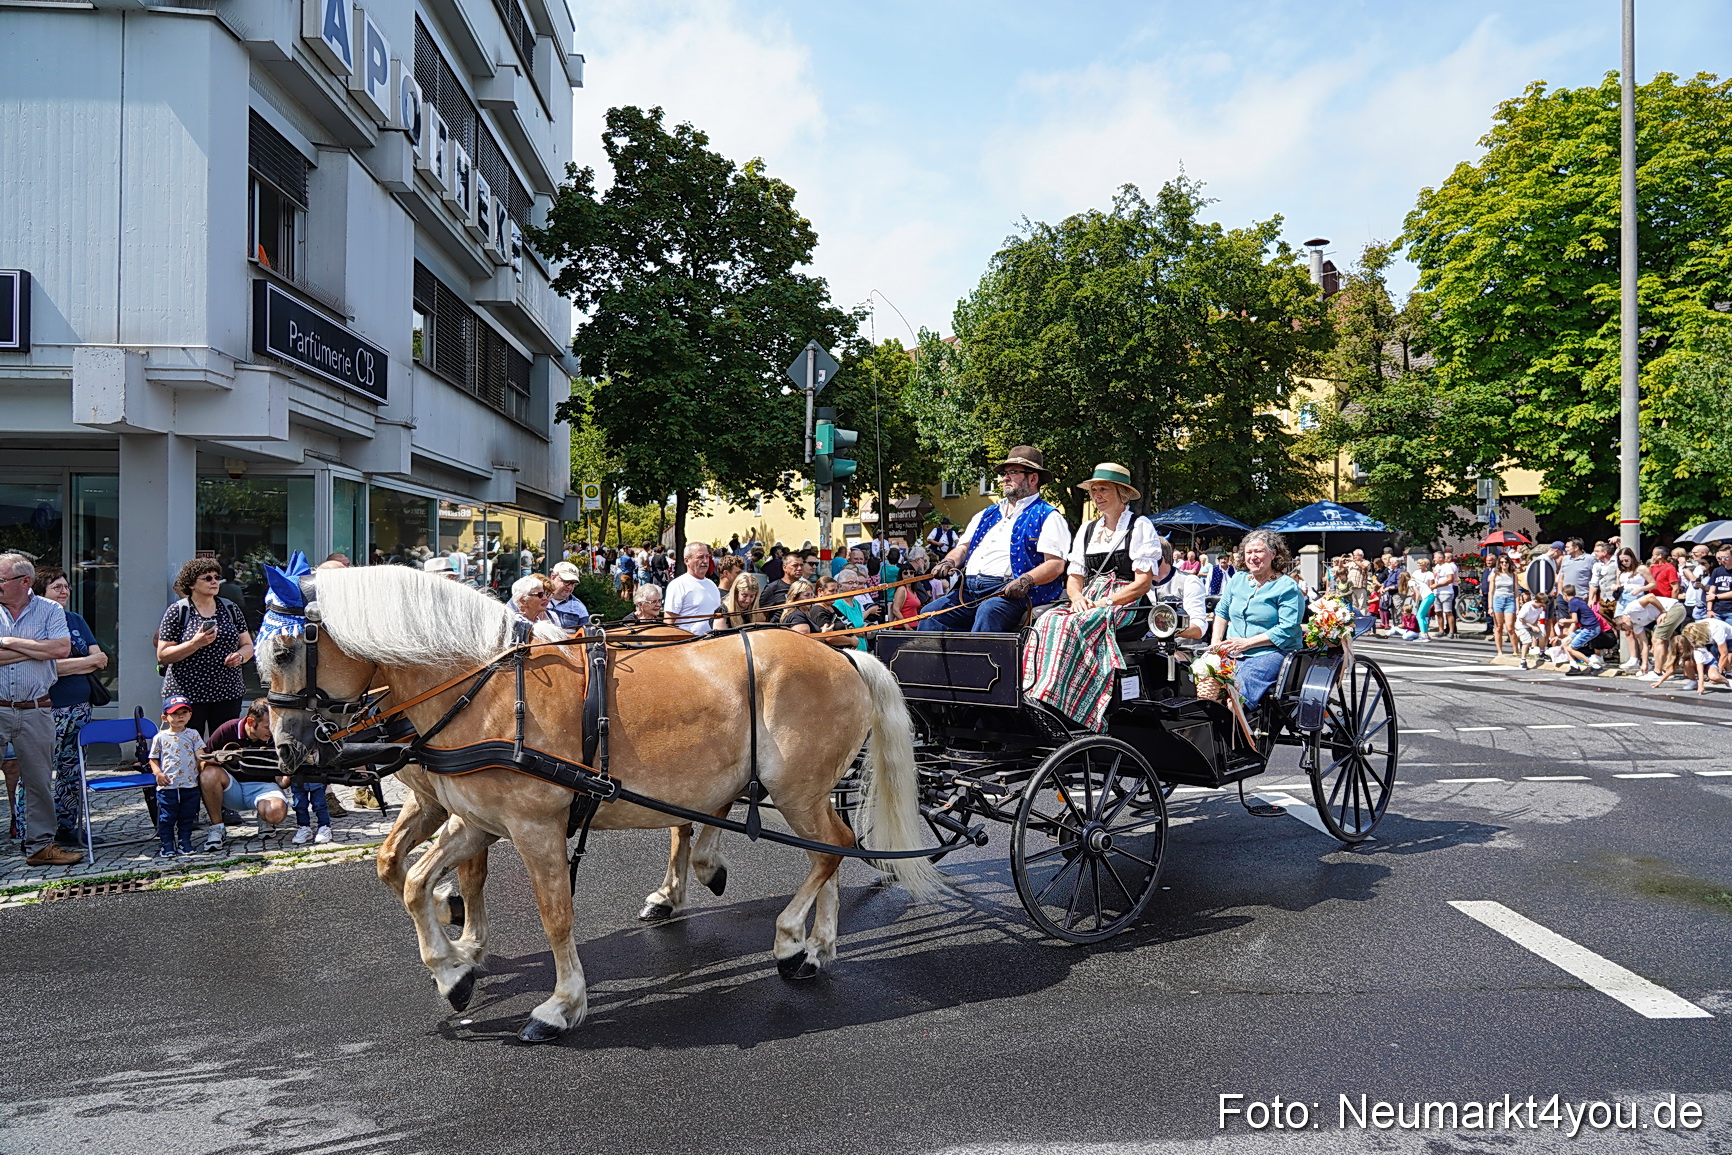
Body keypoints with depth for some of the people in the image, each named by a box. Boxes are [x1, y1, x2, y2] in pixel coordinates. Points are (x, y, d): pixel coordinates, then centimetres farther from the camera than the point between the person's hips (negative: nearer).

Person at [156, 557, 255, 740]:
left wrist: (240, 656, -6)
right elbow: (162, 656, -4)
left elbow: (247, 645, 17)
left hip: (228, 692, 3)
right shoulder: (177, 612, 0)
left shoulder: (230, 609, 11)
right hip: (186, 693, -3)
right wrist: (195, 644, -17)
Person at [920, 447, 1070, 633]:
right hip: (968, 589, 6)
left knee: (988, 611, -37)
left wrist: (1026, 580, -21)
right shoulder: (987, 515, 31)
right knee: (931, 613, -18)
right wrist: (949, 562, 3)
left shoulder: (1047, 517, 9)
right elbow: (963, 547, 27)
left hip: (1009, 592, -6)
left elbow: (1056, 564, -3)